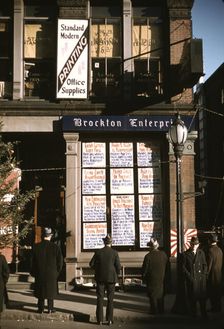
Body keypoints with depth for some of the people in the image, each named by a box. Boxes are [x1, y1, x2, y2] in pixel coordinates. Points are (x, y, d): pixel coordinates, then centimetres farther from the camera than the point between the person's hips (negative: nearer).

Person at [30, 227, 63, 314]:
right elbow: (60, 261, -5)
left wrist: (33, 272, 10)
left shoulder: (37, 246, -6)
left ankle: (41, 308, 14)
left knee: (40, 290, 11)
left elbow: (33, 261, -1)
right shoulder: (55, 247, -8)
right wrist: (57, 272, 8)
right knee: (51, 290, 9)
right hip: (52, 273, -1)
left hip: (40, 273, 1)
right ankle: (50, 308, 11)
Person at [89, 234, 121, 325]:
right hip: (111, 278, -1)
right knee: (110, 299, 7)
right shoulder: (114, 252, -6)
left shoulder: (98, 252, -3)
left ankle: (100, 319, 7)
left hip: (100, 278, 1)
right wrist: (116, 274, 11)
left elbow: (91, 264, -2)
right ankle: (109, 319, 6)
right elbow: (118, 266, -7)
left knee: (100, 298, 6)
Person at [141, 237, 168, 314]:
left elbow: (144, 268, -12)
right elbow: (167, 266, 3)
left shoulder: (148, 256, -18)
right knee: (160, 295, 17)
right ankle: (161, 309, 25)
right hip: (161, 279, 4)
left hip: (152, 279, -4)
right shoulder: (163, 254, -5)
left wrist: (143, 277, 3)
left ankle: (154, 310, 13)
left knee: (153, 296, 8)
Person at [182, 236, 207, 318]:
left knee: (202, 297, 2)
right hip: (191, 279, -2)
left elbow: (205, 265, 11)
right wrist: (189, 276, -7)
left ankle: (204, 314, 13)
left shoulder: (201, 253, 8)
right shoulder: (185, 254, 0)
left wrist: (204, 275, 0)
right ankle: (193, 314, 13)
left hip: (201, 279, 2)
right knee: (192, 298, 2)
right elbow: (183, 267, 1)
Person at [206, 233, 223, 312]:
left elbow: (209, 264, -17)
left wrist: (206, 275, -9)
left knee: (212, 293, 2)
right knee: (218, 292, 14)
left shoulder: (211, 250, -18)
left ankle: (214, 308, 6)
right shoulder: (219, 250, 4)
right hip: (219, 274, 7)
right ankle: (218, 307, 21)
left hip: (213, 275, -7)